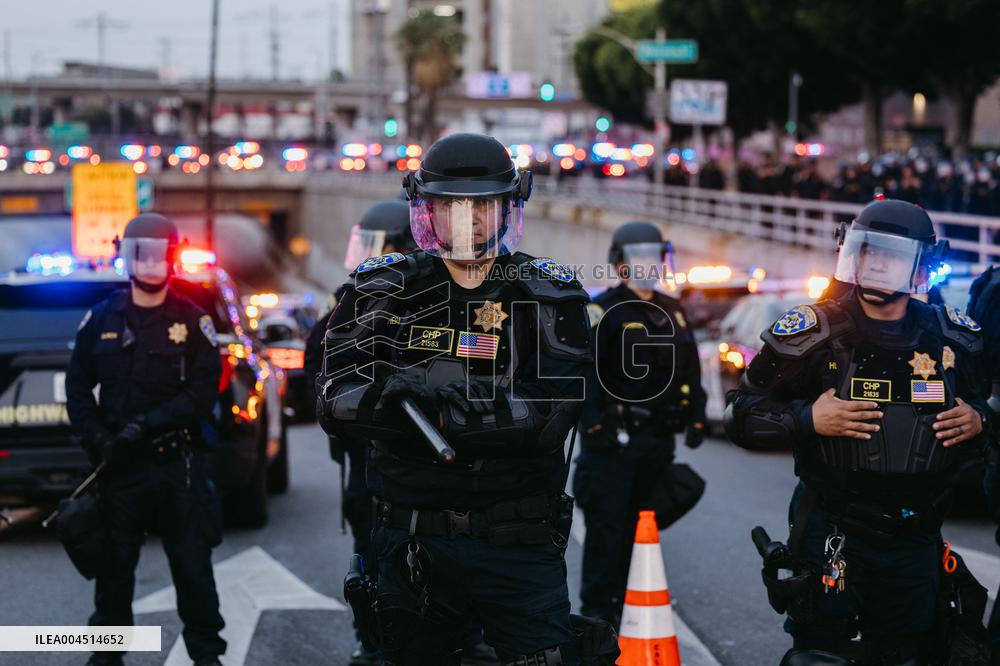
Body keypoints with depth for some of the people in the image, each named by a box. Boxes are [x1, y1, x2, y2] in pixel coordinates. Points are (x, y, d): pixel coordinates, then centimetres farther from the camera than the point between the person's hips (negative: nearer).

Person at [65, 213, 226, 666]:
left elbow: (203, 390, -5)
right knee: (114, 563, 9)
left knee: (192, 563, 2)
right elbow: (78, 385, 9)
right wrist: (97, 436, -6)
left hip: (178, 462, -2)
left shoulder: (192, 321, 1)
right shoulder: (102, 319, 7)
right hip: (119, 464, 2)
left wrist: (149, 423, -15)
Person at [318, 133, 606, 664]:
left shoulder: (548, 296, 0)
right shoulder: (382, 291, 3)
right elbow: (336, 402, -10)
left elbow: (551, 415, -13)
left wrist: (442, 408, -25)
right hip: (411, 540, 2)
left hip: (519, 544, -1)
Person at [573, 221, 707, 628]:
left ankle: (628, 601, 20)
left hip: (658, 439, 7)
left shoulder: (672, 313, 18)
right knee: (607, 524, -7)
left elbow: (691, 370, 24)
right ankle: (597, 609, -3)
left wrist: (696, 418, 15)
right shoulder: (604, 311, -4)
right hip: (615, 437, -6)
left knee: (639, 522, 11)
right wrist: (593, 423, -20)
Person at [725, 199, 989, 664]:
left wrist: (978, 421, -3)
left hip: (916, 539, 4)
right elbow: (741, 413, -4)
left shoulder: (953, 339, 3)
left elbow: (981, 398, 20)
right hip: (834, 534, -3)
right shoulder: (813, 333, -7)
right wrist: (808, 419, -19)